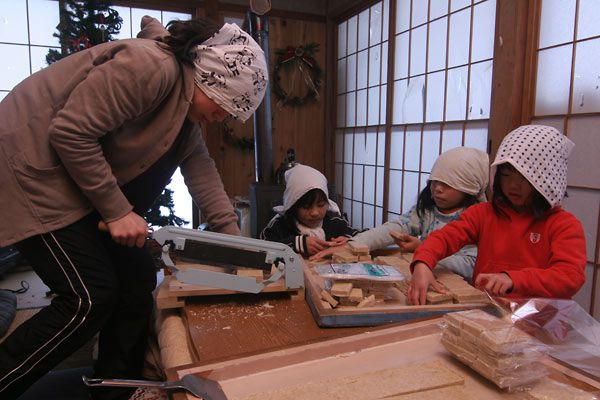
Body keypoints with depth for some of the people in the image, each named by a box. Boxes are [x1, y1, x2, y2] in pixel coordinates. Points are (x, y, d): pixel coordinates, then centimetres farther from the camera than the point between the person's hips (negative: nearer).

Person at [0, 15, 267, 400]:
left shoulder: (187, 107, 6)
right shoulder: (152, 65, -25)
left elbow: (199, 165, 3)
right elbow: (69, 132, -27)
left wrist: (232, 233, -3)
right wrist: (117, 211, -21)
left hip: (84, 175, 10)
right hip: (33, 166, -9)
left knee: (138, 276, 6)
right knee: (90, 298, -11)